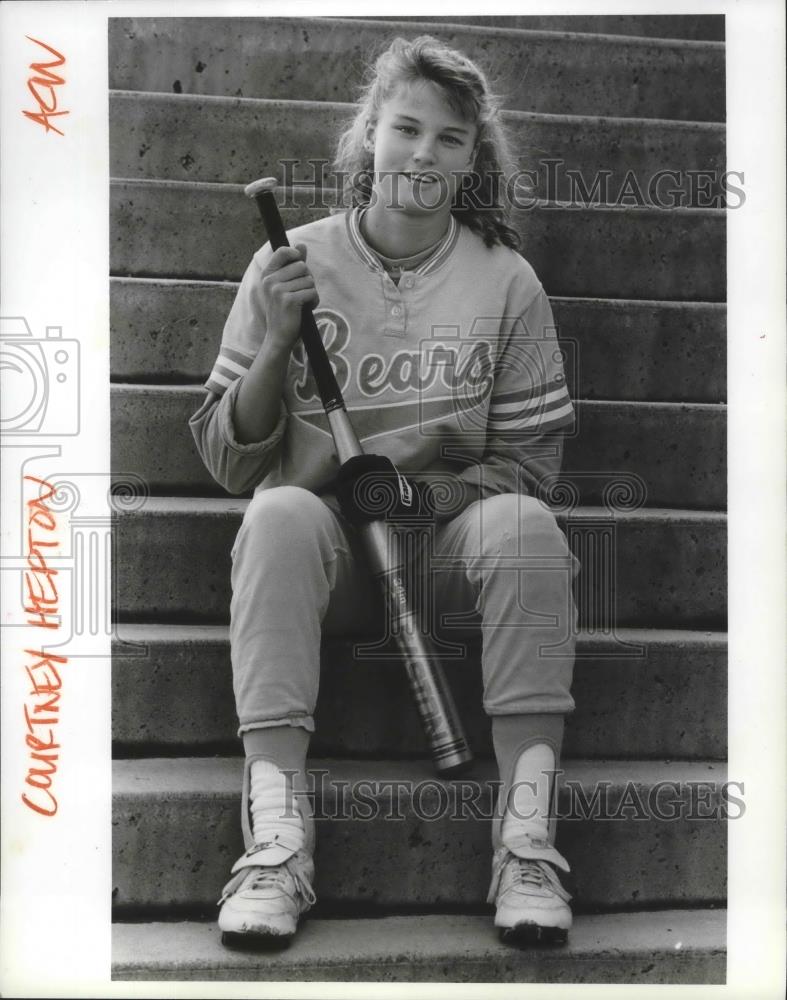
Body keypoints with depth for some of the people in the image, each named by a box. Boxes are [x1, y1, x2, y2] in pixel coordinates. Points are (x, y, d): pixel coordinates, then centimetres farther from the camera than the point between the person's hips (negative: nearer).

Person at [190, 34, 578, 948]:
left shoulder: (505, 281, 4)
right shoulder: (293, 265, 2)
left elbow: (530, 460, 4)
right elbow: (228, 462, 3)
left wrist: (427, 490, -15)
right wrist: (277, 340, -13)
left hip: (446, 534, 1)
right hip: (323, 545, 0)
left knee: (524, 524, -31)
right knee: (279, 514, -34)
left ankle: (526, 839, -30)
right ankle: (276, 840, -36)